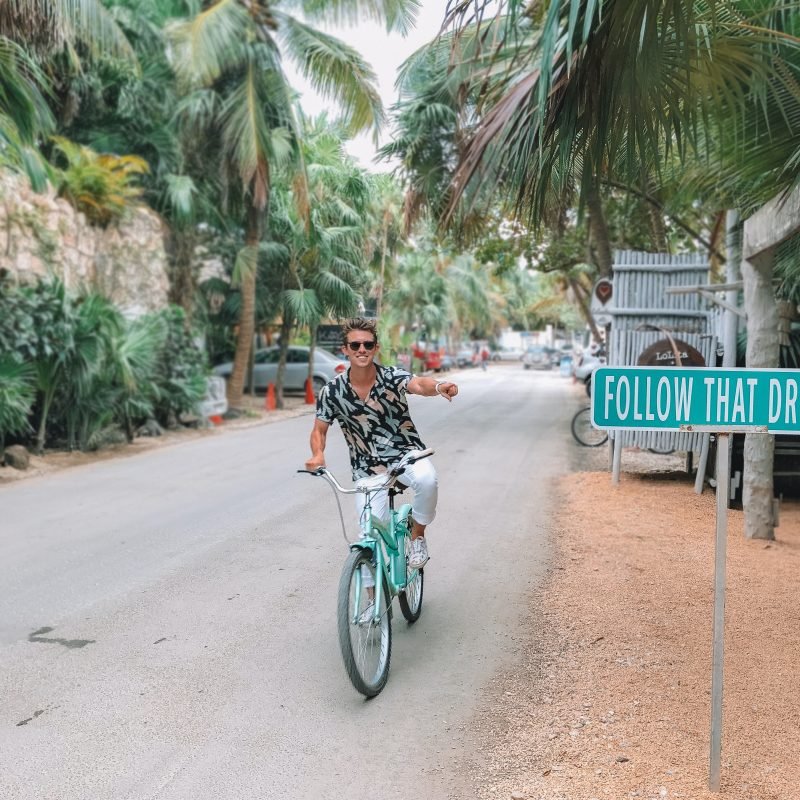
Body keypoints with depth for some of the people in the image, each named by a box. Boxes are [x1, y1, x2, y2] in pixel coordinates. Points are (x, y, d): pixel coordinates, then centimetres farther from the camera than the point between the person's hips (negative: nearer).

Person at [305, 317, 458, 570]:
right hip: (367, 467, 1)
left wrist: (438, 386, -59)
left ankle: (417, 536, -6)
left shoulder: (392, 376, -14)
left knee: (426, 479, -34)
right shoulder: (332, 391, -9)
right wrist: (318, 455, -20)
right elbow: (319, 430, 2)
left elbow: (418, 384, -35)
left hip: (406, 454, -1)